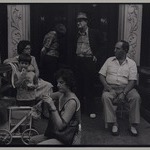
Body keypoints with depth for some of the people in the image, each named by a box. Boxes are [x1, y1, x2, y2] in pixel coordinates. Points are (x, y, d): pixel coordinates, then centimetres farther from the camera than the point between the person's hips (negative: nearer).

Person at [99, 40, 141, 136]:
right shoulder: (109, 60, 13)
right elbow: (101, 75, 8)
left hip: (126, 88, -1)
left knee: (136, 97, -30)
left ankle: (133, 125, -17)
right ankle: (114, 124, -23)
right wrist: (107, 86, -11)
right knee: (105, 96, -32)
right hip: (111, 87, 1)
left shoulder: (131, 63, 5)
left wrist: (123, 93, -20)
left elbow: (132, 81, -5)